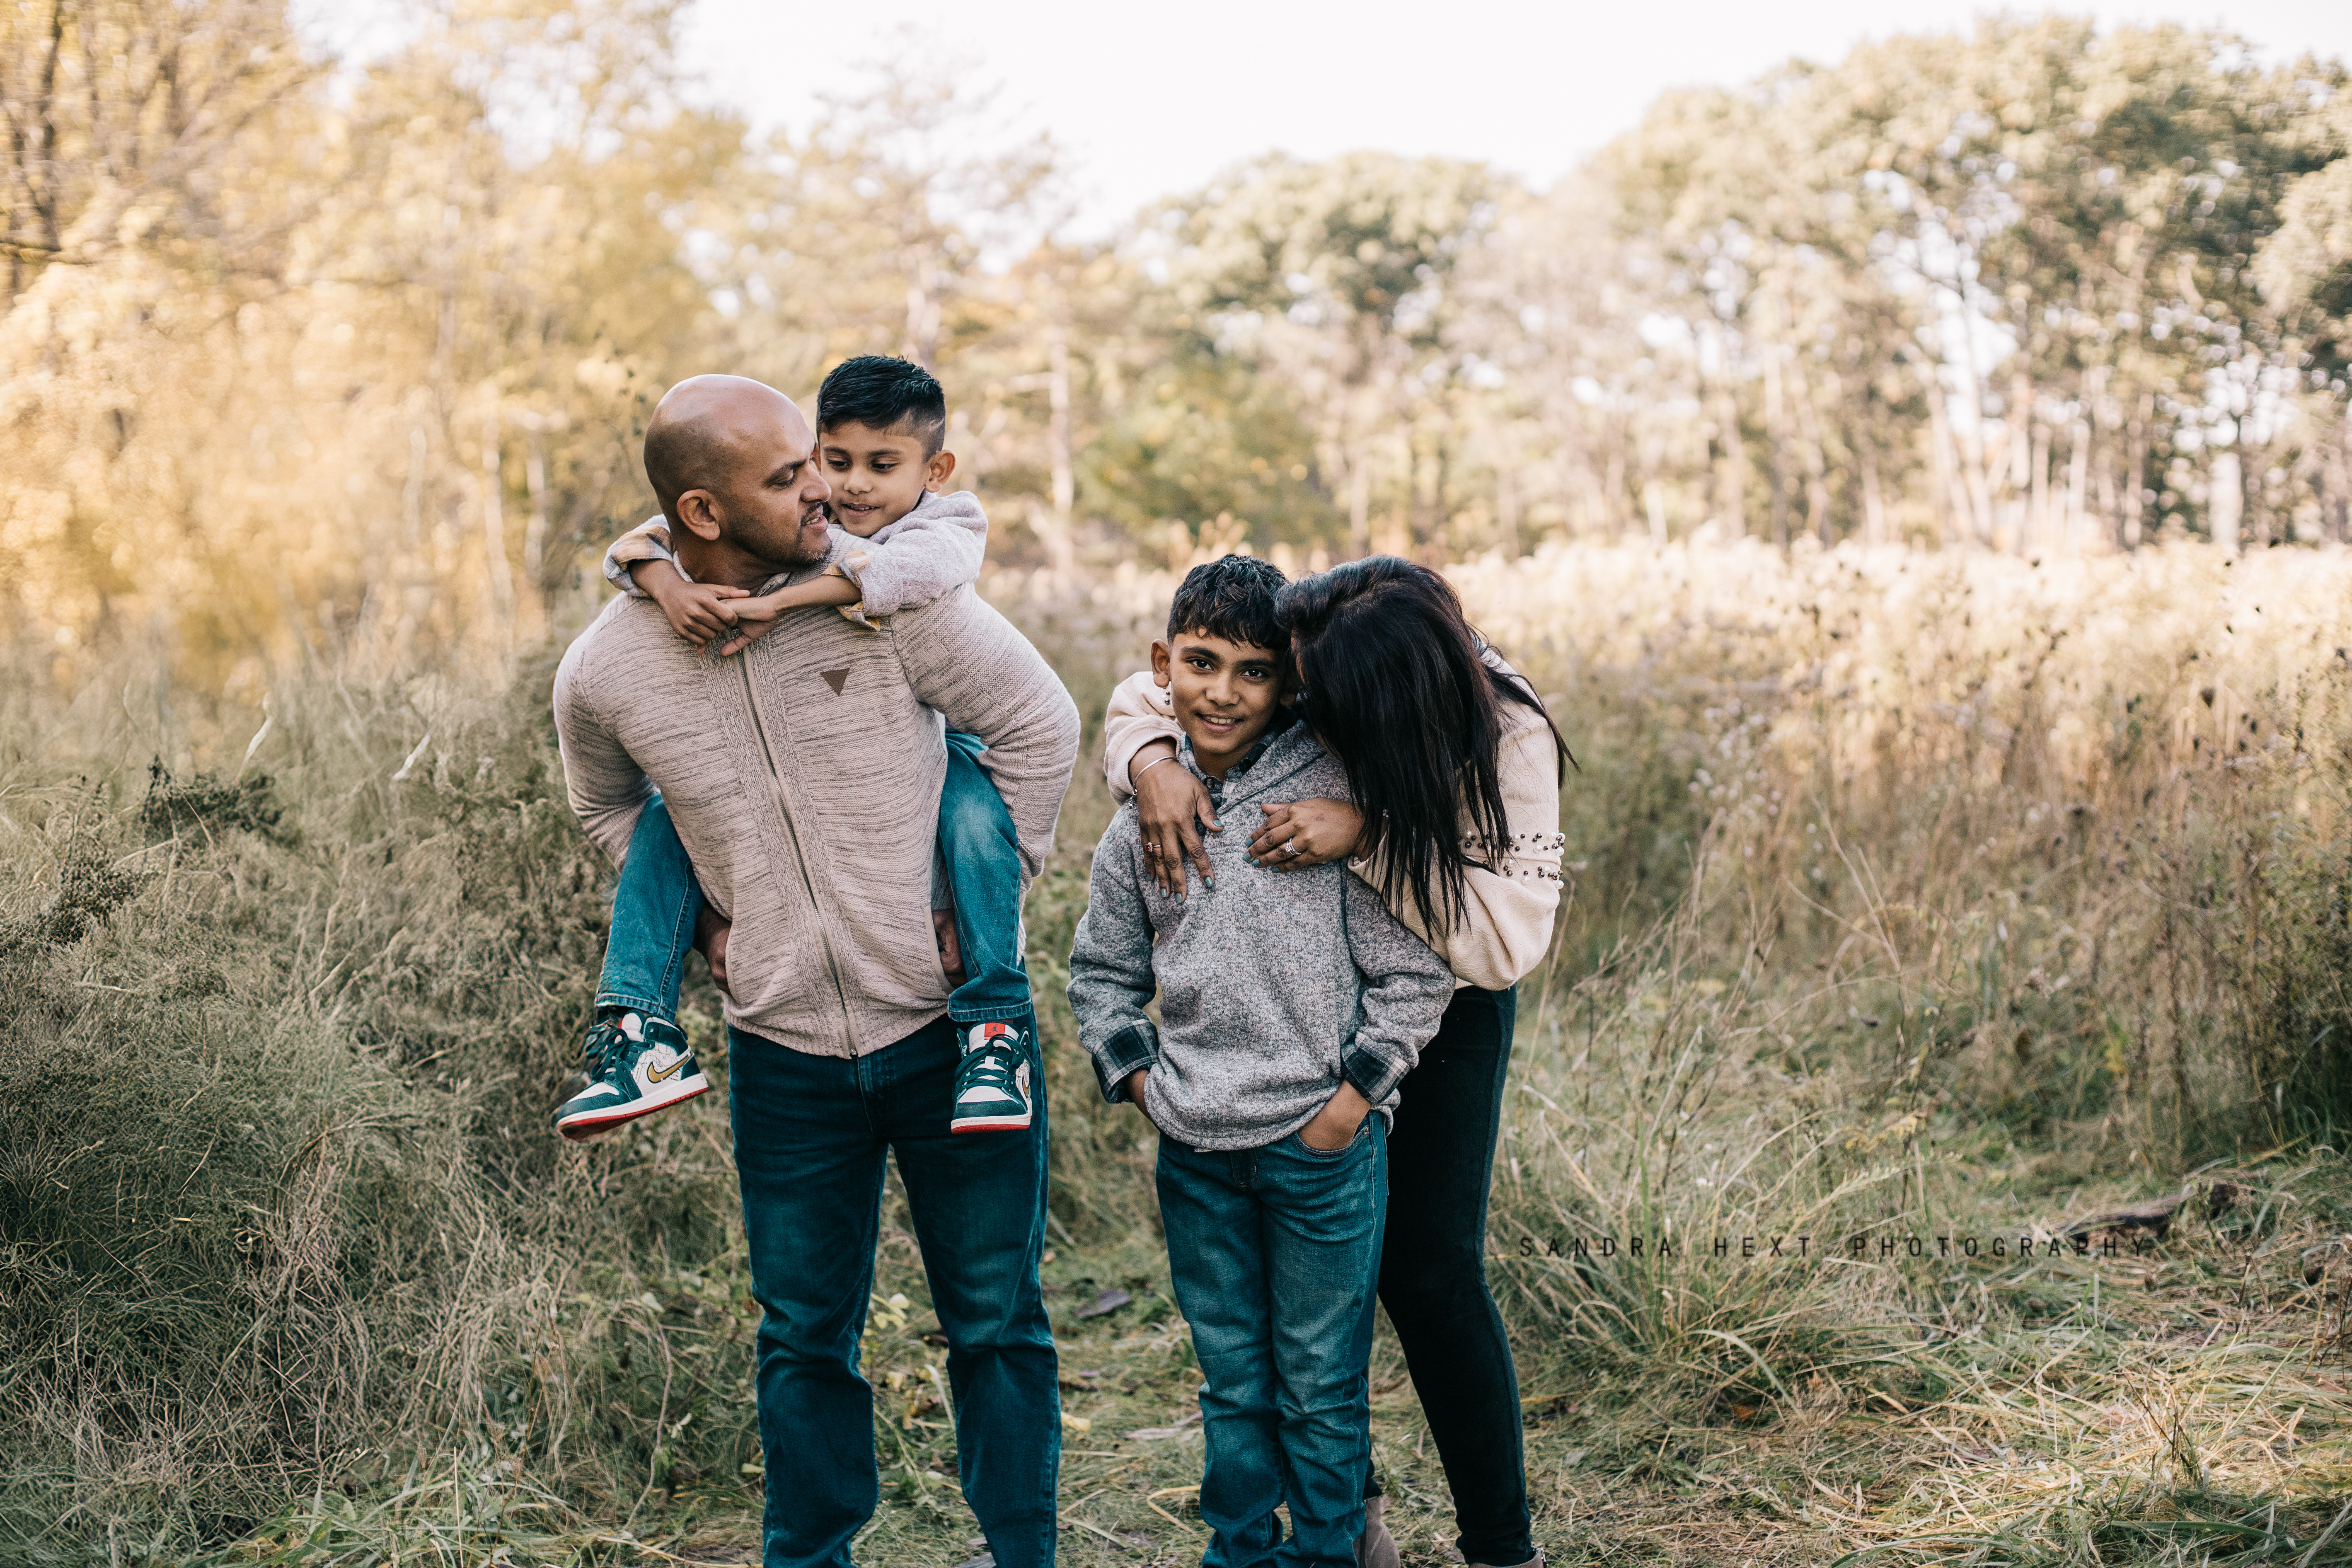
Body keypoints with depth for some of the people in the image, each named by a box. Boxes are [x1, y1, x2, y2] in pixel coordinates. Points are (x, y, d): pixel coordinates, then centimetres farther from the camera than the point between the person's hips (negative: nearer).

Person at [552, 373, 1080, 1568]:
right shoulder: (604, 673, -7)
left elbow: (1037, 720, -3)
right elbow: (607, 808, 17)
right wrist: (707, 920, 6)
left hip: (949, 1028, -1)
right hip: (785, 1058, 1)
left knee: (996, 1322, 9)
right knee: (804, 1337, 13)